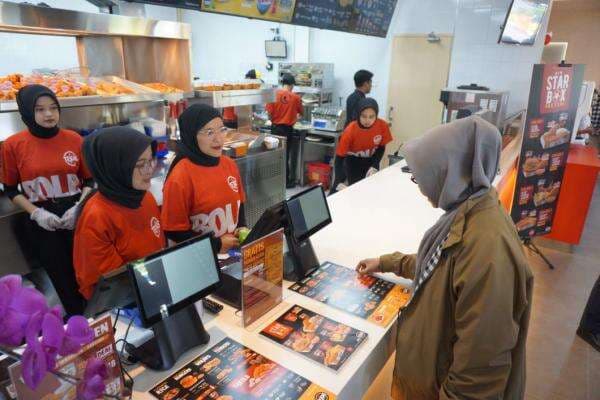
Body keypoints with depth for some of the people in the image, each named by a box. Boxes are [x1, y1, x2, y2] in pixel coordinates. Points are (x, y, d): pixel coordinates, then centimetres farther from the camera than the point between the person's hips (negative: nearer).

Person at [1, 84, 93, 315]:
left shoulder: (74, 139, -3)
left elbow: (89, 180, 5)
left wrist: (79, 207, -10)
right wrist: (36, 213, -10)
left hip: (77, 217, 0)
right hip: (42, 223, 0)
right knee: (62, 279, 14)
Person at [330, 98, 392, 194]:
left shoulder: (383, 126, -24)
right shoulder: (350, 130, -32)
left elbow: (381, 148, -6)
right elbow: (339, 157, -27)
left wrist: (374, 166, -21)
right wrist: (338, 182, -39)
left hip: (371, 160, 3)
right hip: (352, 161, -3)